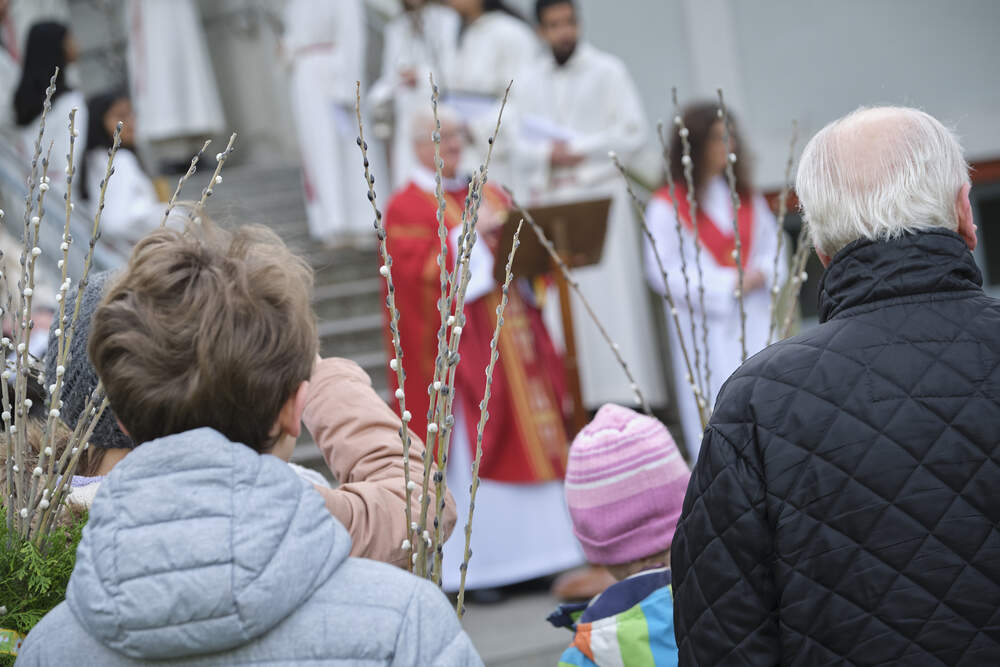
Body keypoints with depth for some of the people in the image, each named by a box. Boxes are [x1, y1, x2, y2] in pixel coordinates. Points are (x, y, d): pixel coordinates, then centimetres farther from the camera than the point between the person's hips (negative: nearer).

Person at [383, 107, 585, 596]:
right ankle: (478, 562, -2)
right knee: (469, 448, -7)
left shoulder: (490, 194, 17)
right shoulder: (405, 208, -3)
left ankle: (530, 552, 12)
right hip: (460, 349, -7)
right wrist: (469, 235, -20)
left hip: (511, 334, 7)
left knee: (527, 438, 5)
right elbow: (416, 271, -16)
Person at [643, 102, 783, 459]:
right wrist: (724, 285, -16)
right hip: (705, 331, -5)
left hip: (754, 325, 5)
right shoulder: (667, 207, -6)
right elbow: (662, 272, -11)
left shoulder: (748, 199, 13)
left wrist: (761, 274, -7)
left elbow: (773, 250, 16)